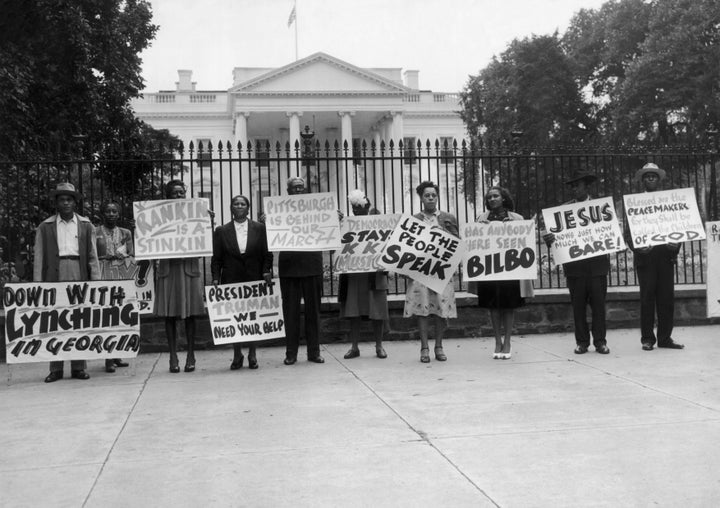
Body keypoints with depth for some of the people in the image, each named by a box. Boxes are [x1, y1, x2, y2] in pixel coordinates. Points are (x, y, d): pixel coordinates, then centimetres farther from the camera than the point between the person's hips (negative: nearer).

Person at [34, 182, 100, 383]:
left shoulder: (86, 225, 12)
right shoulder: (45, 227, 10)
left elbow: (92, 256, 10)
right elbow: (39, 258, 7)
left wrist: (96, 282, 1)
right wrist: (38, 285, -2)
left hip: (79, 276, 1)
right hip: (54, 277, 0)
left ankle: (79, 368, 7)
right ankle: (55, 369, 3)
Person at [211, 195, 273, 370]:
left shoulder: (259, 228, 7)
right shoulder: (221, 231, 6)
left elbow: (267, 253, 6)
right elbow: (216, 258, 4)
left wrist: (266, 271, -7)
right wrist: (216, 278, -6)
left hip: (255, 280, 0)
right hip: (231, 280, 0)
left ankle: (252, 355, 15)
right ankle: (237, 355, 12)